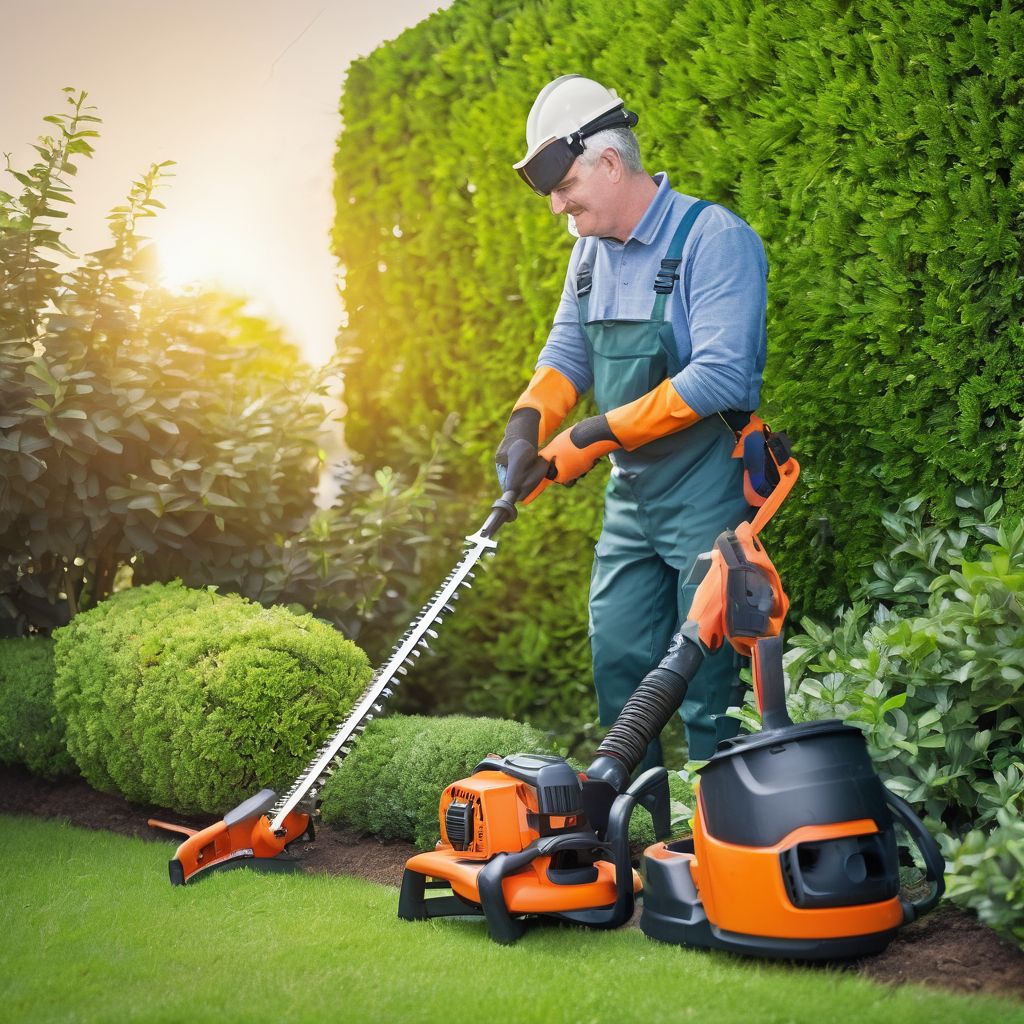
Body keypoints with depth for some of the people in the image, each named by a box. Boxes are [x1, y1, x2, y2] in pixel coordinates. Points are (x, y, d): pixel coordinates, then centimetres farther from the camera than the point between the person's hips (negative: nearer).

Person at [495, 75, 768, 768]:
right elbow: (566, 353, 14)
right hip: (630, 492, 8)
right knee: (618, 660, 10)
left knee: (706, 677, -4)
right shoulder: (592, 253, 9)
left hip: (706, 491, -8)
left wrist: (597, 435, -21)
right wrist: (528, 421, -9)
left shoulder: (714, 238, -17)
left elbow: (720, 376, -25)